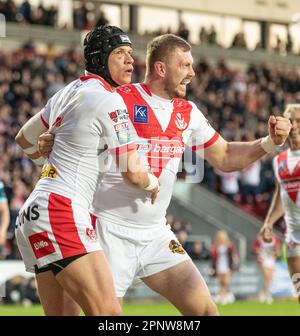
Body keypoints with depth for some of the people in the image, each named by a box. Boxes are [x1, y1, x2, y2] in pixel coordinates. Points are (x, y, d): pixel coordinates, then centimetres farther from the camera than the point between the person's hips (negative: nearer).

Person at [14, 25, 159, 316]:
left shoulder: (68, 92, 18)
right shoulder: (109, 101, -7)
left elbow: (23, 139, 33)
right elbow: (133, 173, -7)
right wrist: (153, 183, 14)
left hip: (33, 214, 10)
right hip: (61, 211, -10)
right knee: (108, 313, -20)